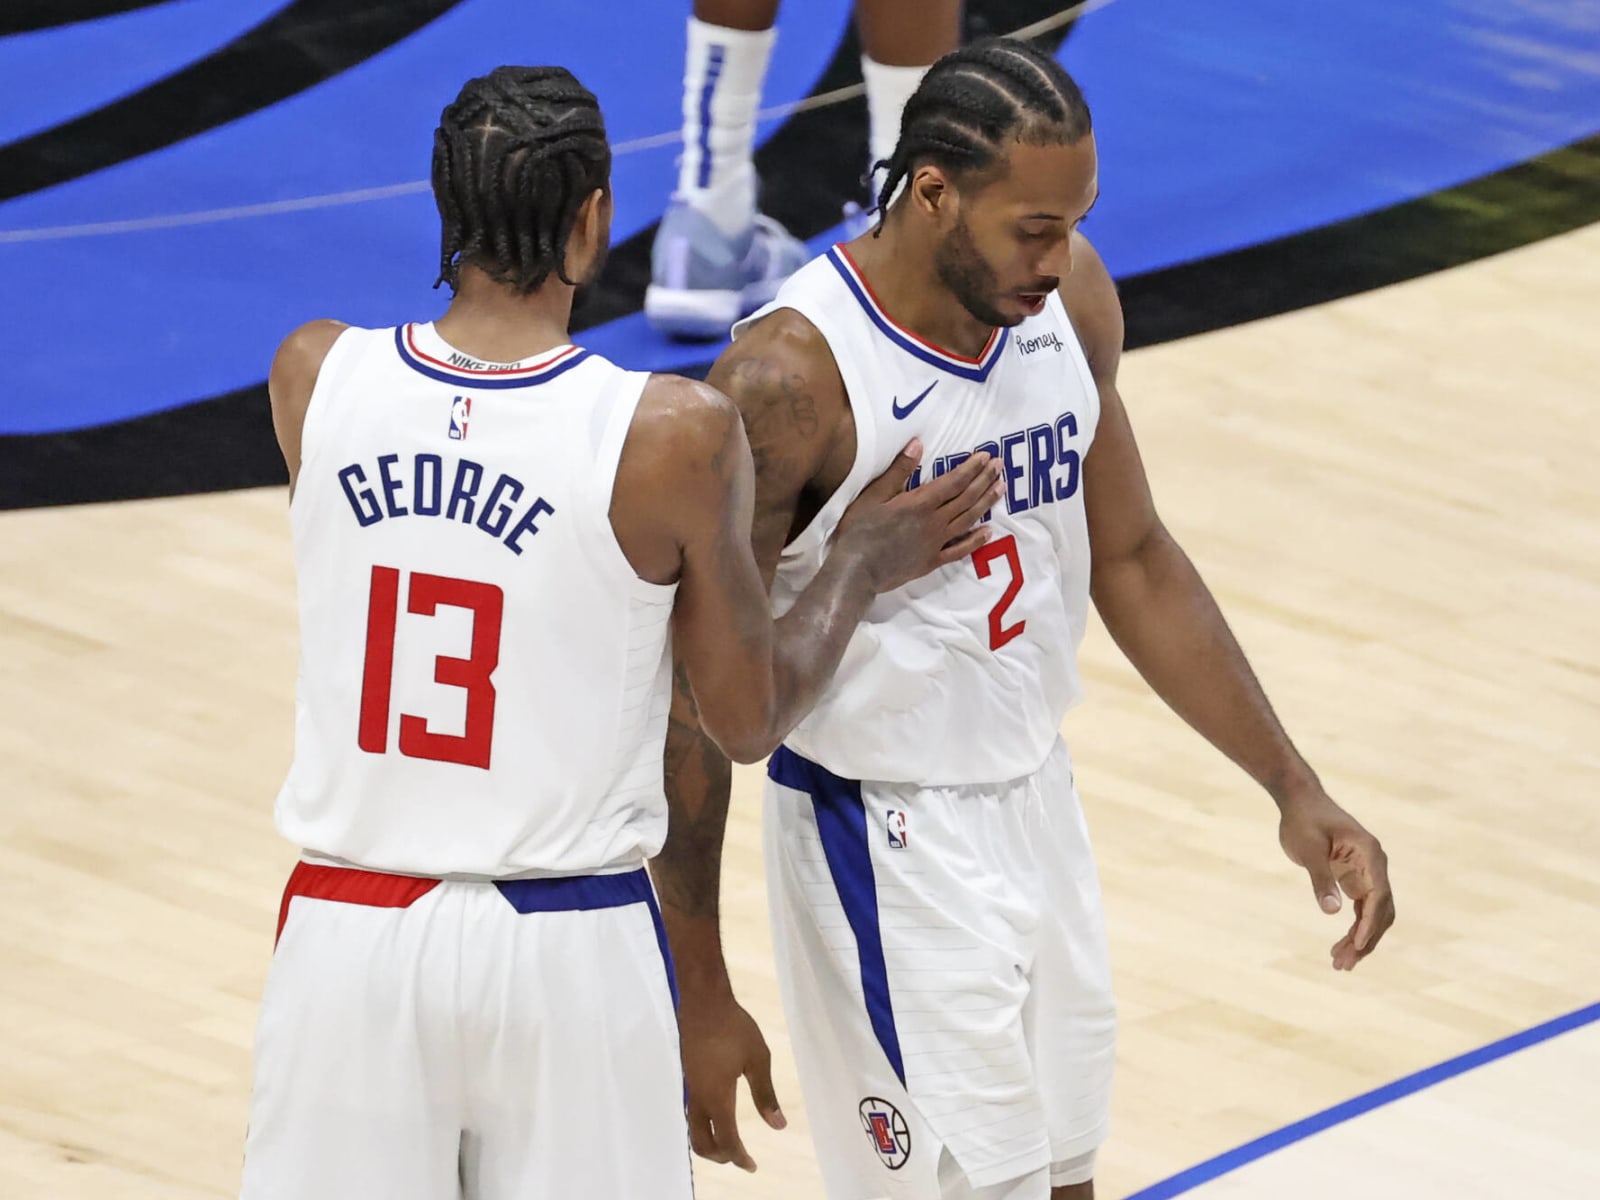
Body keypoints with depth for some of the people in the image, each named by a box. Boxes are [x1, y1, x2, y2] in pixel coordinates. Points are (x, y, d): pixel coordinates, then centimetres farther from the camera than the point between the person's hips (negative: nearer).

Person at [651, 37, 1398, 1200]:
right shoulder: (791, 379, -24)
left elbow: (1129, 557, 11)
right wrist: (702, 995, -14)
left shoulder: (1072, 298, -4)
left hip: (1039, 799, 7)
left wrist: (1295, 791, 6)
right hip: (884, 843, -7)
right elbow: (692, 691, -16)